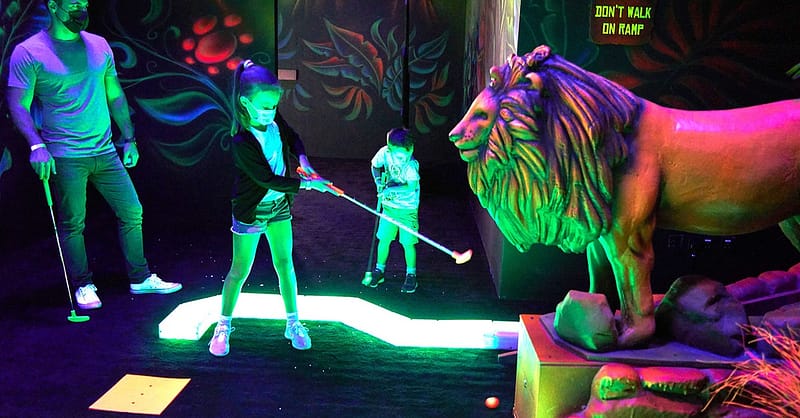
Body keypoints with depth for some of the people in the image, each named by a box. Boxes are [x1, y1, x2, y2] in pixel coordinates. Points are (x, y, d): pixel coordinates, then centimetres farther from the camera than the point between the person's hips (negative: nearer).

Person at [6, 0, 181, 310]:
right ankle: (83, 287, 19)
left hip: (105, 152, 5)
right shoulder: (28, 52, -5)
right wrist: (37, 145, -21)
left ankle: (141, 279, 20)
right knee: (72, 224, 3)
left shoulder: (99, 46, 9)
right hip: (65, 157, -5)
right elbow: (18, 105, -8)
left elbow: (115, 95, 16)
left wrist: (128, 138, 13)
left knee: (132, 212, 7)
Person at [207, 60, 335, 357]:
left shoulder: (274, 119, -8)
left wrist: (302, 159, -4)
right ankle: (223, 326, 24)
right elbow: (267, 179, -25)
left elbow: (292, 137, 15)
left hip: (279, 204, 6)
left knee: (285, 265, 11)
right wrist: (308, 184, -21)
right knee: (240, 271, 5)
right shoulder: (241, 140, -27)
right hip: (251, 209, -6)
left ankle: (293, 324, 24)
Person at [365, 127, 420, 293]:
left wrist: (391, 189, -33)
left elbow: (412, 186, -32)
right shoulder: (384, 153, -10)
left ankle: (411, 275, 19)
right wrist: (378, 181, -5)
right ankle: (379, 270, 29)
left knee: (408, 243, 1)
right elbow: (375, 165, 10)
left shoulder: (411, 164, -23)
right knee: (383, 239, 10)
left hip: (407, 209, -4)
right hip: (389, 206, 4)